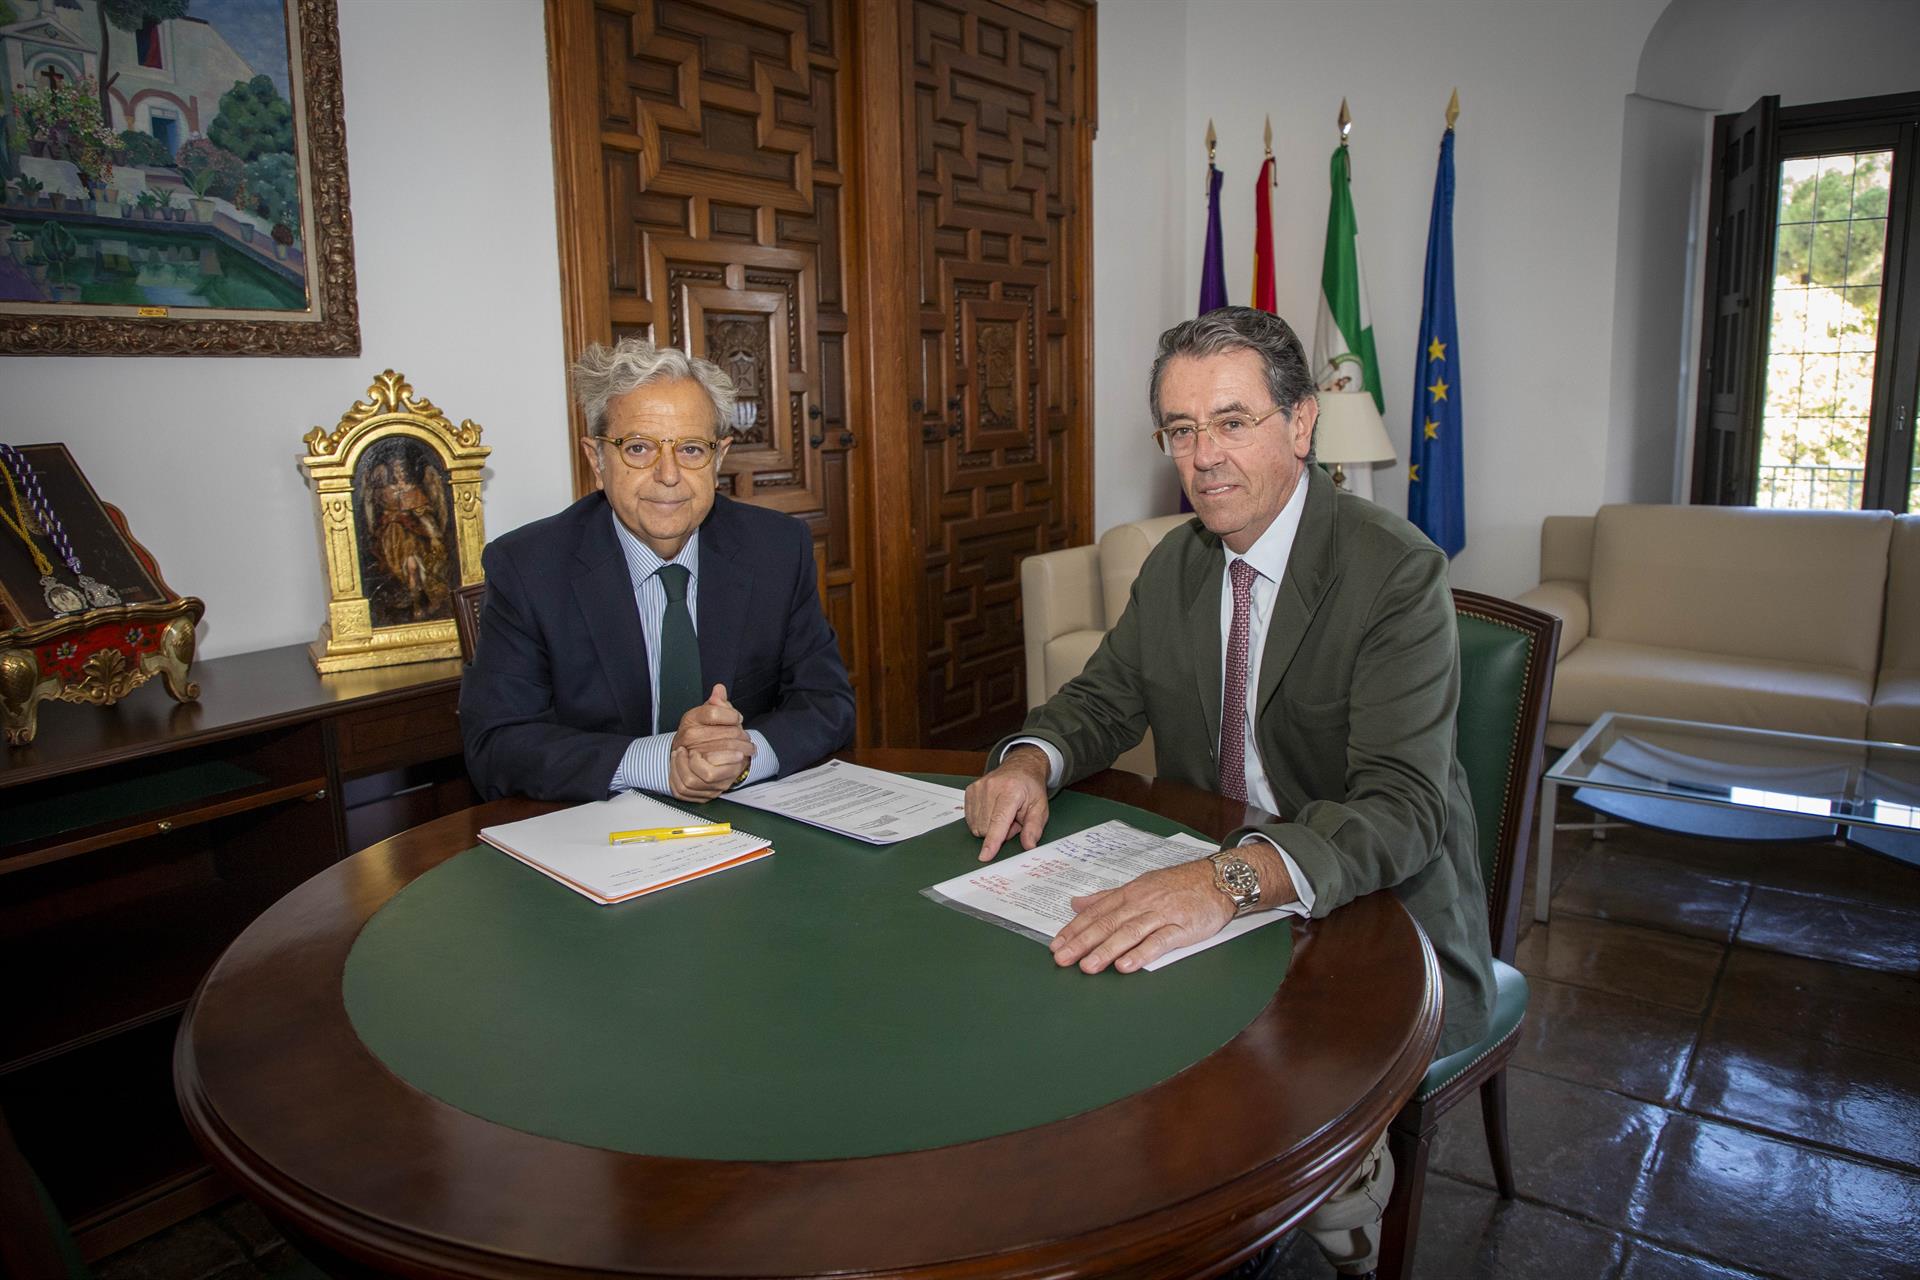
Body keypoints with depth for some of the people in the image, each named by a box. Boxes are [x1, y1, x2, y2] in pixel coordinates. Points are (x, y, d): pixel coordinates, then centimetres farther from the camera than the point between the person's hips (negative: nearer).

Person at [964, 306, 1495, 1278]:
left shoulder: (1396, 571, -18)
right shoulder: (1175, 565, 5)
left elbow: (1402, 807, -28)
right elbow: (1104, 698, 12)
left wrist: (1234, 879, -46)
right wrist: (1030, 760, -12)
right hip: (1198, 897, 6)